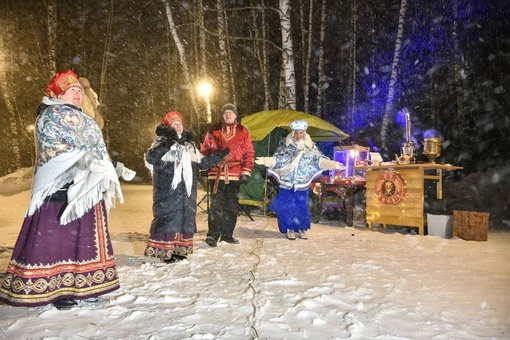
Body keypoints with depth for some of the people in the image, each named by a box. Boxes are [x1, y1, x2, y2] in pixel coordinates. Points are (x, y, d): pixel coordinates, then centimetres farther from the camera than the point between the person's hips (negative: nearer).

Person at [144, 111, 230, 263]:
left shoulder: (189, 143, 17)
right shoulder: (162, 141, -3)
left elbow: (202, 162, 23)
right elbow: (150, 159, -20)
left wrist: (219, 155, 14)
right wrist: (166, 144, -33)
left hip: (186, 190, 7)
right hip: (168, 190, -6)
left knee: (185, 219, 9)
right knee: (168, 218, -8)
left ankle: (180, 250, 19)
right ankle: (164, 250, -1)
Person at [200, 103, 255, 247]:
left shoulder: (243, 132, 7)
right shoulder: (214, 130, 9)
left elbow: (249, 153, 4)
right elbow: (205, 150, 11)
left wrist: (246, 172, -3)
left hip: (235, 175, 1)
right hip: (216, 174, -1)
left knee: (232, 206, 8)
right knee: (216, 205, -4)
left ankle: (227, 234, 19)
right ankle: (212, 235, 4)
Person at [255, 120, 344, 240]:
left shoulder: (311, 146, 1)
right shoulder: (285, 144, -2)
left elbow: (319, 159, 0)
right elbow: (277, 159, -3)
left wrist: (333, 165, -12)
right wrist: (265, 160, -20)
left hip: (302, 184, 1)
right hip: (287, 183, -1)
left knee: (302, 206, 6)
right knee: (287, 206, 1)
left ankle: (302, 229, 21)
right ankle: (290, 229, 14)